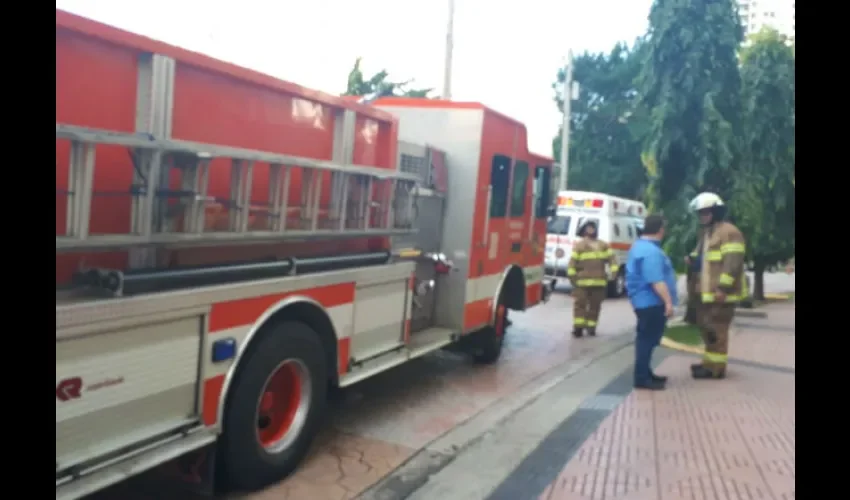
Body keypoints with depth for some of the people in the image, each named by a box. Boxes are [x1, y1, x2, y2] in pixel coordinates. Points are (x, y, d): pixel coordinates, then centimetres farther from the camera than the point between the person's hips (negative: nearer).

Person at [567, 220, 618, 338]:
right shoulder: (579, 245, 1)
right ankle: (578, 327, -2)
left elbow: (611, 258, 10)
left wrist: (614, 270, -5)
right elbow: (573, 261, -5)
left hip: (599, 281, 4)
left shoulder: (603, 245, 15)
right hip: (582, 281, -4)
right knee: (580, 304, -4)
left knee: (595, 306, 7)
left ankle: (591, 327, 14)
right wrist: (572, 276, -12)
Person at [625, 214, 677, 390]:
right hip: (651, 302, -11)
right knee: (648, 339, -6)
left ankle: (645, 373, 26)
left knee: (647, 339, 17)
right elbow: (656, 281, -27)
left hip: (645, 301, 11)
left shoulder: (640, 246, 15)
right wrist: (668, 301, -24)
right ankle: (641, 378, -2)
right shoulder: (651, 251, -21)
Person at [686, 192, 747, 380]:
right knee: (706, 325, 17)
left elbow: (732, 262, -20)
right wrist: (692, 259, 8)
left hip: (721, 292, -10)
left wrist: (723, 287, -25)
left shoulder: (729, 232, -12)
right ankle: (710, 361, 30)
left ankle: (716, 367, 1)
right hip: (707, 291, 10)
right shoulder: (706, 232, 20)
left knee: (716, 328, -6)